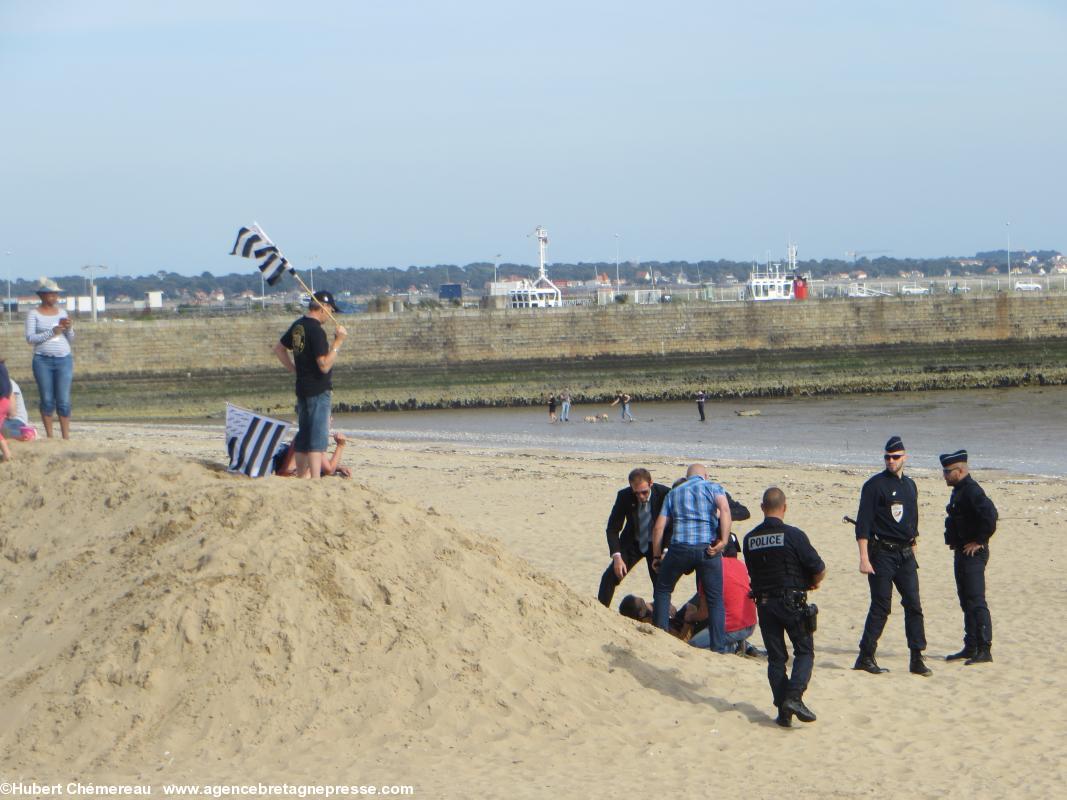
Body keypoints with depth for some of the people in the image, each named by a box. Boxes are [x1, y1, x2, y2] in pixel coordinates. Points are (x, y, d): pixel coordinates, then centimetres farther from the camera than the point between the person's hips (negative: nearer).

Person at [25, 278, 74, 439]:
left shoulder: (61, 312, 12)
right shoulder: (34, 314, 1)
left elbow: (70, 339, 15)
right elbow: (30, 338, -8)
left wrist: (68, 328, -5)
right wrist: (52, 332, -16)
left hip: (64, 359, 2)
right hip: (43, 360, -2)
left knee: (64, 400, -2)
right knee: (47, 400, -1)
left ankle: (66, 437, -1)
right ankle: (49, 436, 6)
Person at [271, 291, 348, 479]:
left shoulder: (298, 326, 10)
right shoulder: (316, 331, -18)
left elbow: (278, 348, 23)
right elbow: (325, 365, -22)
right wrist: (338, 341, -19)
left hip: (302, 389, 9)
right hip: (318, 390, -9)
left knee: (303, 435, 14)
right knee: (318, 436, -10)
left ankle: (301, 477, 19)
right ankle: (315, 479, -15)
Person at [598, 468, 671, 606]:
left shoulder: (664, 494, -23)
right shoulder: (624, 496, -20)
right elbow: (612, 529, -13)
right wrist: (616, 556, -24)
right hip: (632, 543, 1)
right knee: (610, 577, -9)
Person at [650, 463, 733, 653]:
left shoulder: (674, 493, 20)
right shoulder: (713, 487, 12)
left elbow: (659, 527, 12)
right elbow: (724, 508, -10)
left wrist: (657, 556, 20)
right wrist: (724, 540, -14)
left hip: (680, 548, 1)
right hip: (708, 549, -1)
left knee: (662, 589, 21)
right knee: (715, 598, 9)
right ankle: (719, 645, 5)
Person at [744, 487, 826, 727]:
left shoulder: (749, 539, 3)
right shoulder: (793, 535, -11)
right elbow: (819, 570, -9)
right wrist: (812, 583, 15)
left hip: (764, 603, 4)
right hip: (792, 602, -4)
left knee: (775, 657, 10)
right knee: (804, 652, 8)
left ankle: (783, 711, 6)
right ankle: (794, 696, -13)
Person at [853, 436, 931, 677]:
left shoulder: (910, 485, 14)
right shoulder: (875, 485, -6)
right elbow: (863, 524, -10)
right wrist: (864, 558, -17)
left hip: (906, 555, 6)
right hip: (882, 554, -6)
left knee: (914, 606, 1)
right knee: (880, 607, -5)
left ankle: (917, 659, 3)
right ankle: (865, 657, 3)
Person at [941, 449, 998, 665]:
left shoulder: (972, 491, -17)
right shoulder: (959, 491, 15)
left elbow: (989, 515, -30)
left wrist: (979, 541, -21)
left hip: (973, 553, -11)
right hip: (961, 553, 11)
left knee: (976, 602, -12)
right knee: (966, 602, 15)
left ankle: (985, 650, -12)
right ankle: (971, 648, 21)